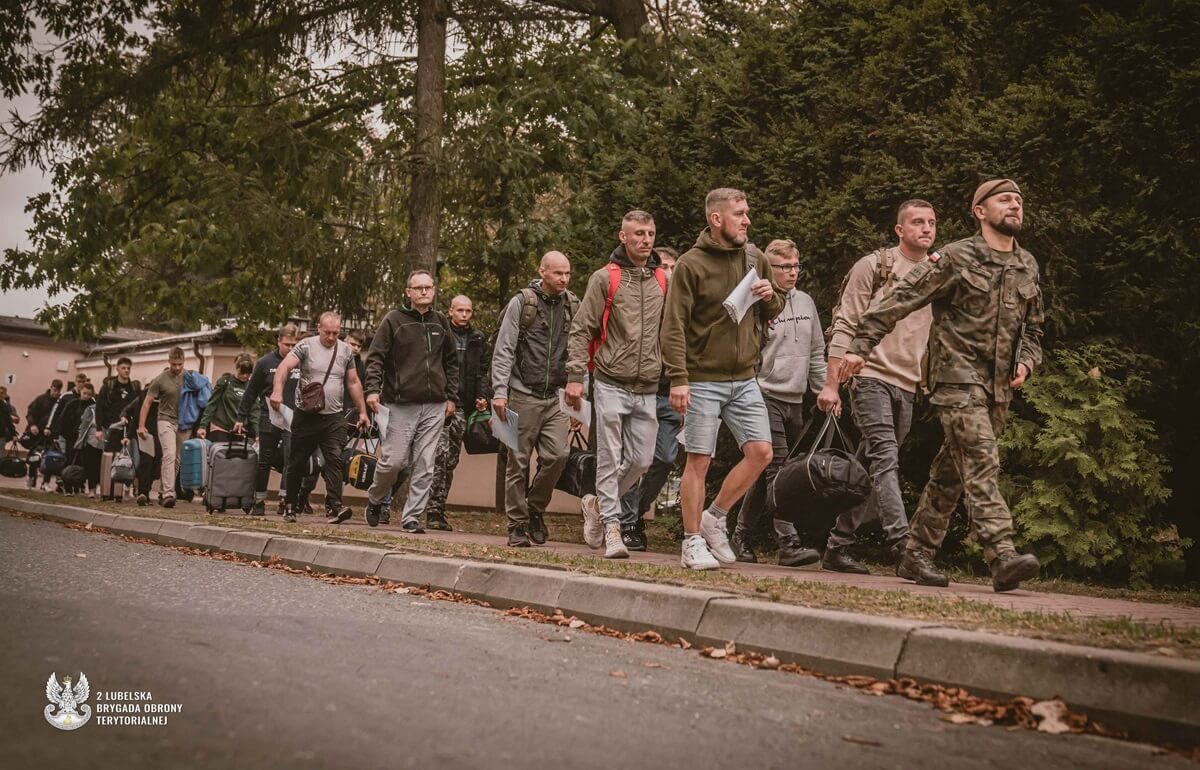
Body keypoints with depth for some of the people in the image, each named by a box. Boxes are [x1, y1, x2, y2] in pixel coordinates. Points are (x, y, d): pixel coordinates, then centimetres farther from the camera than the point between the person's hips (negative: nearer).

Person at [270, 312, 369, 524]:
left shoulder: (346, 351, 9)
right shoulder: (305, 346, -2)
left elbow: (353, 383, 17)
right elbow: (284, 367, -15)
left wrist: (362, 411, 14)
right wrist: (277, 391, -32)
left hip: (334, 417, 2)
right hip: (305, 415, -2)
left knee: (335, 460, -13)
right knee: (297, 463, 7)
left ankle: (334, 507, -21)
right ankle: (289, 506, 21)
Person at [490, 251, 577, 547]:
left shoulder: (573, 306, 9)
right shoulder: (521, 302, -3)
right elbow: (503, 351, -5)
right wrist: (500, 391, -14)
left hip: (557, 397, 3)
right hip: (524, 394, -3)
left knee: (558, 454, -10)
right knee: (519, 462, 1)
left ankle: (535, 509, 12)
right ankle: (517, 525, 11)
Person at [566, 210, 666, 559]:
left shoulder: (663, 281, 11)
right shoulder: (605, 278, -2)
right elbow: (581, 329, -3)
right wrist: (575, 376, -10)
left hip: (647, 389, 4)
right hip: (611, 384, -4)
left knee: (642, 459, 5)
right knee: (610, 460, -2)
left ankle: (598, 504, 26)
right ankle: (611, 528, 5)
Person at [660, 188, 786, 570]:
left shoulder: (755, 261, 10)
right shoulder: (691, 264, -7)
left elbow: (773, 314, 21)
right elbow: (674, 326, -11)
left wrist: (771, 298, -3)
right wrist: (678, 379, -19)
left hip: (744, 379, 5)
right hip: (703, 380, -5)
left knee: (761, 452, -2)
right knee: (698, 461, -1)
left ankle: (714, 516, 16)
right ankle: (693, 543, 10)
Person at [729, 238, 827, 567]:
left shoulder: (806, 302, 14)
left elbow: (816, 352, 19)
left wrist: (826, 389, 16)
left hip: (795, 400, 6)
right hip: (766, 395, -6)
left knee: (766, 475, 10)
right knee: (777, 469, -13)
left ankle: (742, 535, 19)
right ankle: (789, 543, -15)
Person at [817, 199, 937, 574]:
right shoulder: (874, 266, -1)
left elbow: (938, 338, 21)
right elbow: (844, 326, -3)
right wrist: (832, 383, -8)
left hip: (906, 387, 6)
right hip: (871, 376, -6)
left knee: (872, 472, 8)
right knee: (885, 459, -19)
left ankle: (838, 546, 15)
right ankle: (902, 544, -25)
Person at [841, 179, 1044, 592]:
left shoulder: (1027, 267, 15)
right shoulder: (956, 258, -5)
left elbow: (1032, 328, 25)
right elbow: (899, 299, -8)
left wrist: (1026, 361, 5)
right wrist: (860, 346, -14)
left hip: (999, 387, 6)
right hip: (958, 378, -6)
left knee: (951, 474, 10)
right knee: (981, 464, -18)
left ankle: (917, 555, 18)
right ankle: (1002, 557, -26)